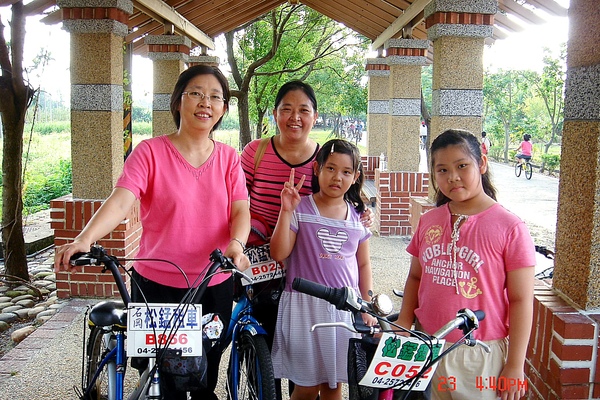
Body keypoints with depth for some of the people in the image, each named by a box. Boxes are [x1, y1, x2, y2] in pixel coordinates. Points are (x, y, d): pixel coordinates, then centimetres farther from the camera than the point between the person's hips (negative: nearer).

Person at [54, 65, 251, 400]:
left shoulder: (229, 158, 3)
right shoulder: (151, 152, -7)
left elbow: (241, 210, -7)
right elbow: (120, 201, -20)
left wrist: (236, 244, -28)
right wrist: (84, 240, -37)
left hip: (215, 287, 3)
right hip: (157, 285, -2)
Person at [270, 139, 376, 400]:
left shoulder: (358, 216, 6)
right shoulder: (300, 208, -5)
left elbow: (363, 264, 12)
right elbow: (279, 254, -12)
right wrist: (286, 211, -20)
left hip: (345, 307, 3)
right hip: (306, 305, -3)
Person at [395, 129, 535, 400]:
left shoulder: (510, 228, -12)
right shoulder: (428, 221, 3)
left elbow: (520, 300, -10)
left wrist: (515, 366, -9)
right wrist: (403, 327, 1)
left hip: (481, 356, -4)